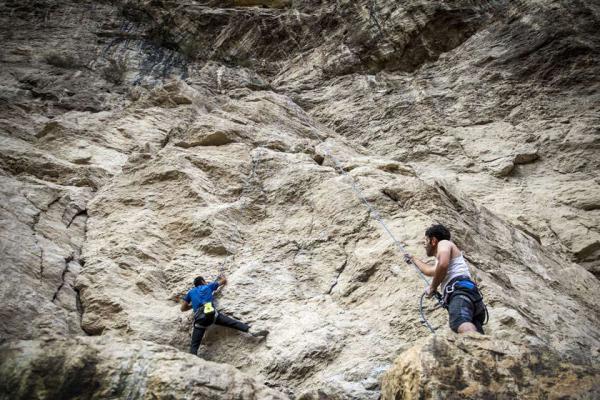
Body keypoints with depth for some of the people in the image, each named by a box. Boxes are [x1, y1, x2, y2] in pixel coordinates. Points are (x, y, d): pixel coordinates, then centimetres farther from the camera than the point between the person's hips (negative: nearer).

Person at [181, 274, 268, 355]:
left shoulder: (191, 292, 29)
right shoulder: (208, 286, 25)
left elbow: (183, 308, 30)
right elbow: (224, 280, 37)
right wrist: (221, 277, 60)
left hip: (199, 318, 1)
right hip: (212, 313, -1)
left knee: (194, 346, 1)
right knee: (233, 322, -2)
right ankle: (252, 332, -21)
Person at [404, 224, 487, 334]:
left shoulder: (444, 243, 16)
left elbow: (442, 265, -8)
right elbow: (430, 270, 64)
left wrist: (432, 287, 4)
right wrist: (413, 259, 77)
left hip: (460, 290, -8)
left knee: (460, 324, -37)